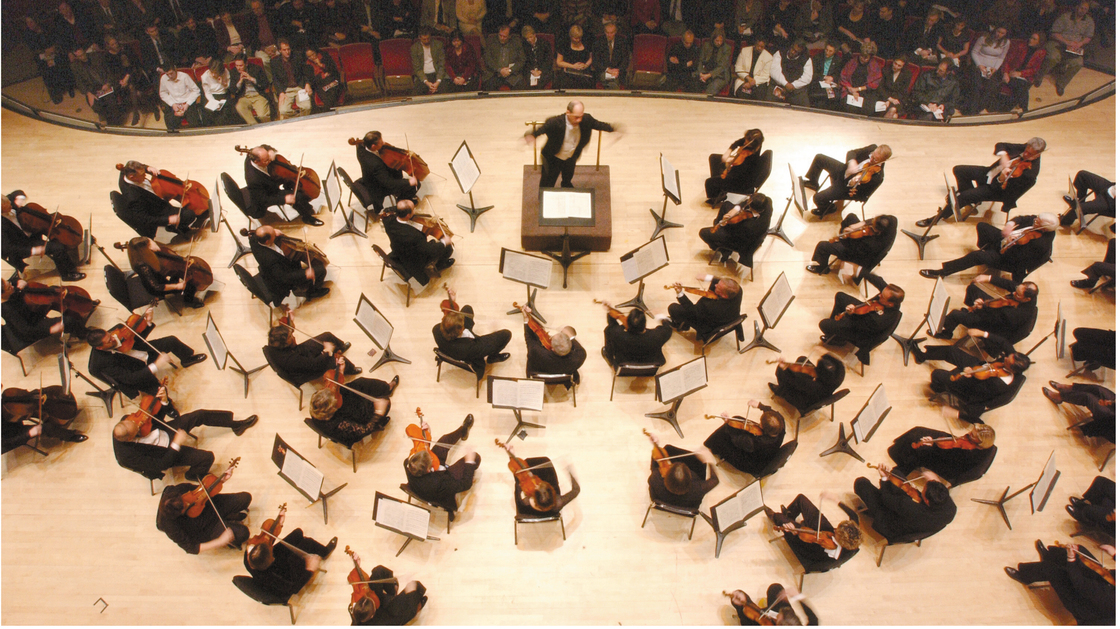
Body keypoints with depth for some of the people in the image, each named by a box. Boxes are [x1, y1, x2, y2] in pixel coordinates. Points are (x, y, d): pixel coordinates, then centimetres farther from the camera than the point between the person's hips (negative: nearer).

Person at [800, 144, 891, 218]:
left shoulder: (877, 176, -32)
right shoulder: (873, 148, -17)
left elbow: (863, 197, -26)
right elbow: (851, 152, -11)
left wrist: (853, 184, -44)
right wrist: (851, 162, -34)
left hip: (847, 186, -6)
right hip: (844, 170, 6)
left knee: (818, 198, -16)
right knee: (819, 158, 11)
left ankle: (829, 209, 24)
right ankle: (812, 183, 41)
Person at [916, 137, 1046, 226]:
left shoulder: (1030, 173, -28)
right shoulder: (1024, 148, -10)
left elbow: (1006, 190, -26)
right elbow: (1000, 145, -4)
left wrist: (1001, 180, -45)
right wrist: (1003, 156, -23)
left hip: (996, 188, -8)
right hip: (990, 173, 8)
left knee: (963, 197, -22)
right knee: (958, 170, 5)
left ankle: (936, 218, -6)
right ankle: (969, 202, 20)